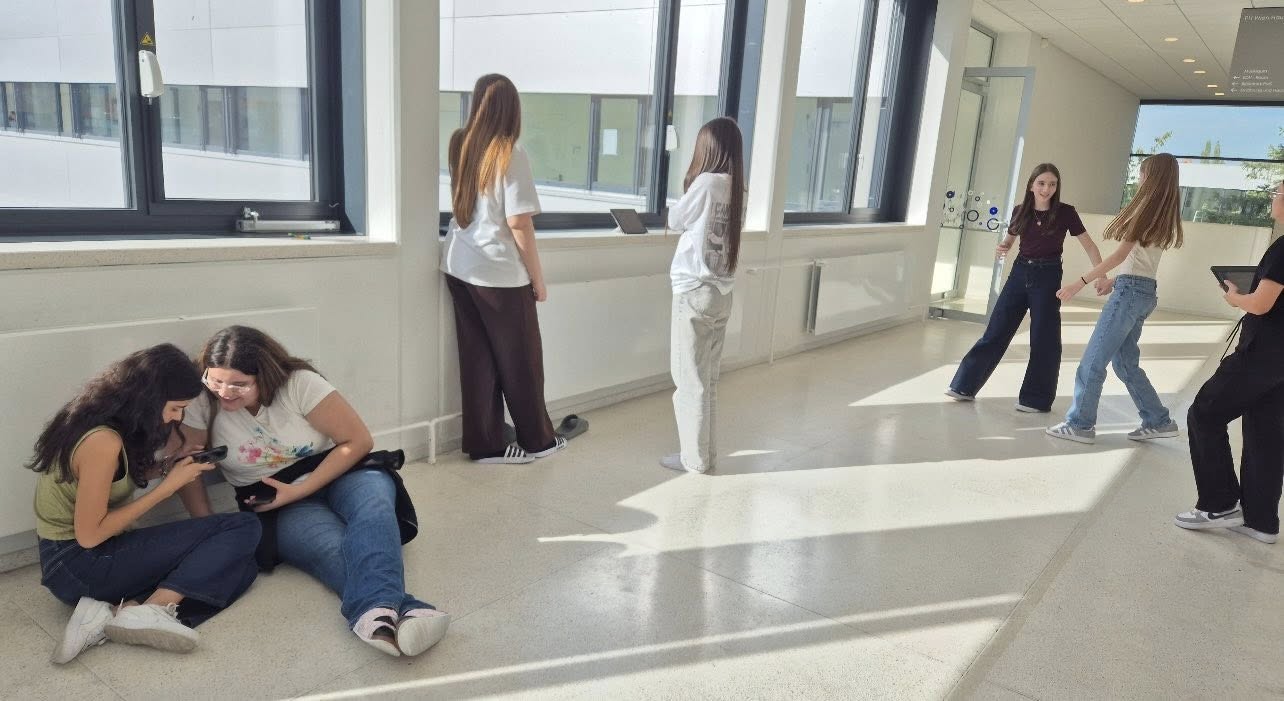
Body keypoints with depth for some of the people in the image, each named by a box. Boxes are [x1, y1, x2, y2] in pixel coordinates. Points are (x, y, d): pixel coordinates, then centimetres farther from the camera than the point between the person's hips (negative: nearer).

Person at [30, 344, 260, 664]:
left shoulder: (102, 418, 3)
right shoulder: (102, 441, -25)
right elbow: (89, 535, -22)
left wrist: (168, 466, 0)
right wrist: (169, 485, -16)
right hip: (79, 565, -9)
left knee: (239, 564, -2)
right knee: (244, 529, -17)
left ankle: (128, 608, -14)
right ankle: (150, 611, -22)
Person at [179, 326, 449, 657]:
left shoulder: (300, 383, -14)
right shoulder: (201, 404, -8)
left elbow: (357, 441, -13)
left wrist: (297, 491, -15)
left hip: (339, 474, 0)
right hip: (280, 509, 0)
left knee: (373, 503, -35)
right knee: (334, 547, -32)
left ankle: (374, 611, -62)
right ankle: (399, 609, -60)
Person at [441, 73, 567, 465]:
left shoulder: (458, 146, 4)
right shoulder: (510, 154, -13)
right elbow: (518, 223, -15)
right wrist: (538, 278, -6)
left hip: (459, 268, 6)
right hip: (500, 273, -6)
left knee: (477, 360, 11)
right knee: (520, 361, 9)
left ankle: (485, 444, 17)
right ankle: (537, 440, 22)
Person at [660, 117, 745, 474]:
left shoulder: (706, 183, -14)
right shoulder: (737, 188, 7)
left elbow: (674, 220, -2)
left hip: (695, 292, -7)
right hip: (721, 293, 8)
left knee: (690, 379, 2)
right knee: (708, 379, 15)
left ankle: (694, 457, 11)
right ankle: (705, 452, 23)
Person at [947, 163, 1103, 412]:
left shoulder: (1065, 213, -7)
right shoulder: (1020, 211, 1)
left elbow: (1089, 245, -3)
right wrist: (1003, 248, -7)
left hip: (1048, 277, -3)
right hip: (1020, 272, 3)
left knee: (1043, 339, 2)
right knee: (996, 332, 3)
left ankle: (1036, 399, 12)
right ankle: (965, 385, 8)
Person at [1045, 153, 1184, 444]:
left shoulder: (1148, 210, -8)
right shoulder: (1166, 216, 15)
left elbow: (1120, 255, -13)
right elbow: (1139, 258, 15)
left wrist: (1079, 282, -15)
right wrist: (1114, 280, 21)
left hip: (1131, 291, -9)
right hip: (1145, 291, 9)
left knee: (1094, 358, -5)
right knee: (1125, 361, 14)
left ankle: (1080, 424, -1)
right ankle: (1158, 421, 18)